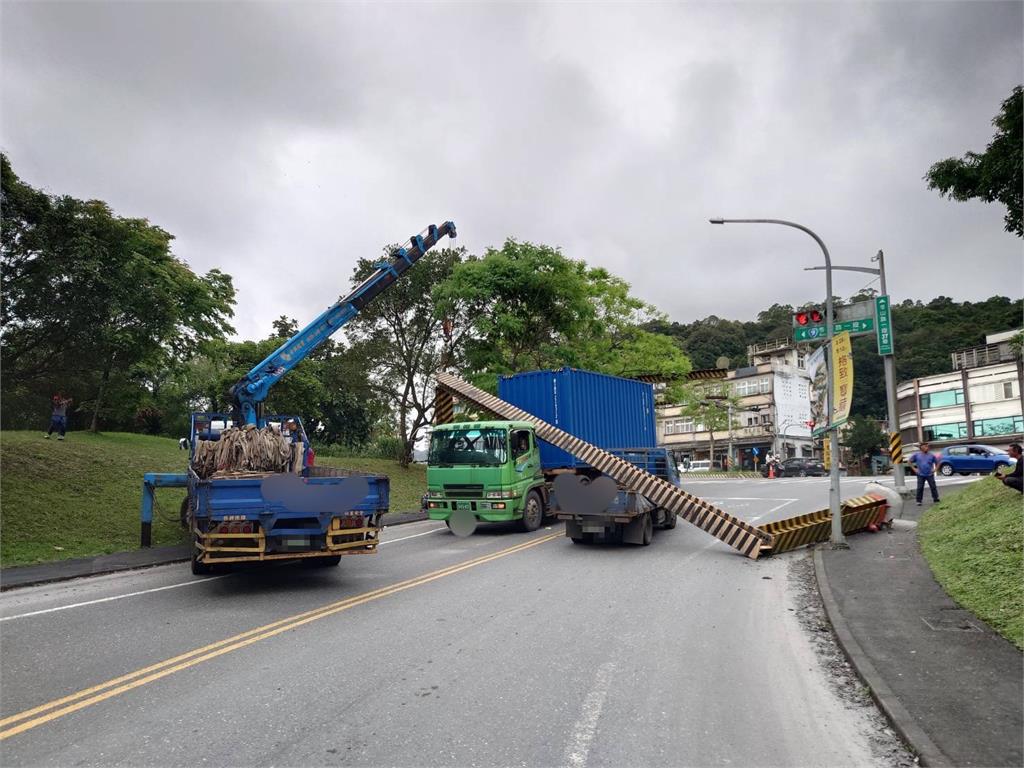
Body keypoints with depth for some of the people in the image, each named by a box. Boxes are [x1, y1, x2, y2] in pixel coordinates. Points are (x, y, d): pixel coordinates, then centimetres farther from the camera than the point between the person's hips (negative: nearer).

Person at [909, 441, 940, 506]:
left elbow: (937, 462, 14)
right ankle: (918, 501, 5)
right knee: (920, 488, -1)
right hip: (921, 475, -1)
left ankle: (936, 500, 14)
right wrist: (914, 469, 2)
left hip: (930, 475, 1)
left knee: (933, 487, 2)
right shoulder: (917, 455, 2)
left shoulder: (931, 455, 4)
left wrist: (935, 469, 2)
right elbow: (910, 461, 9)